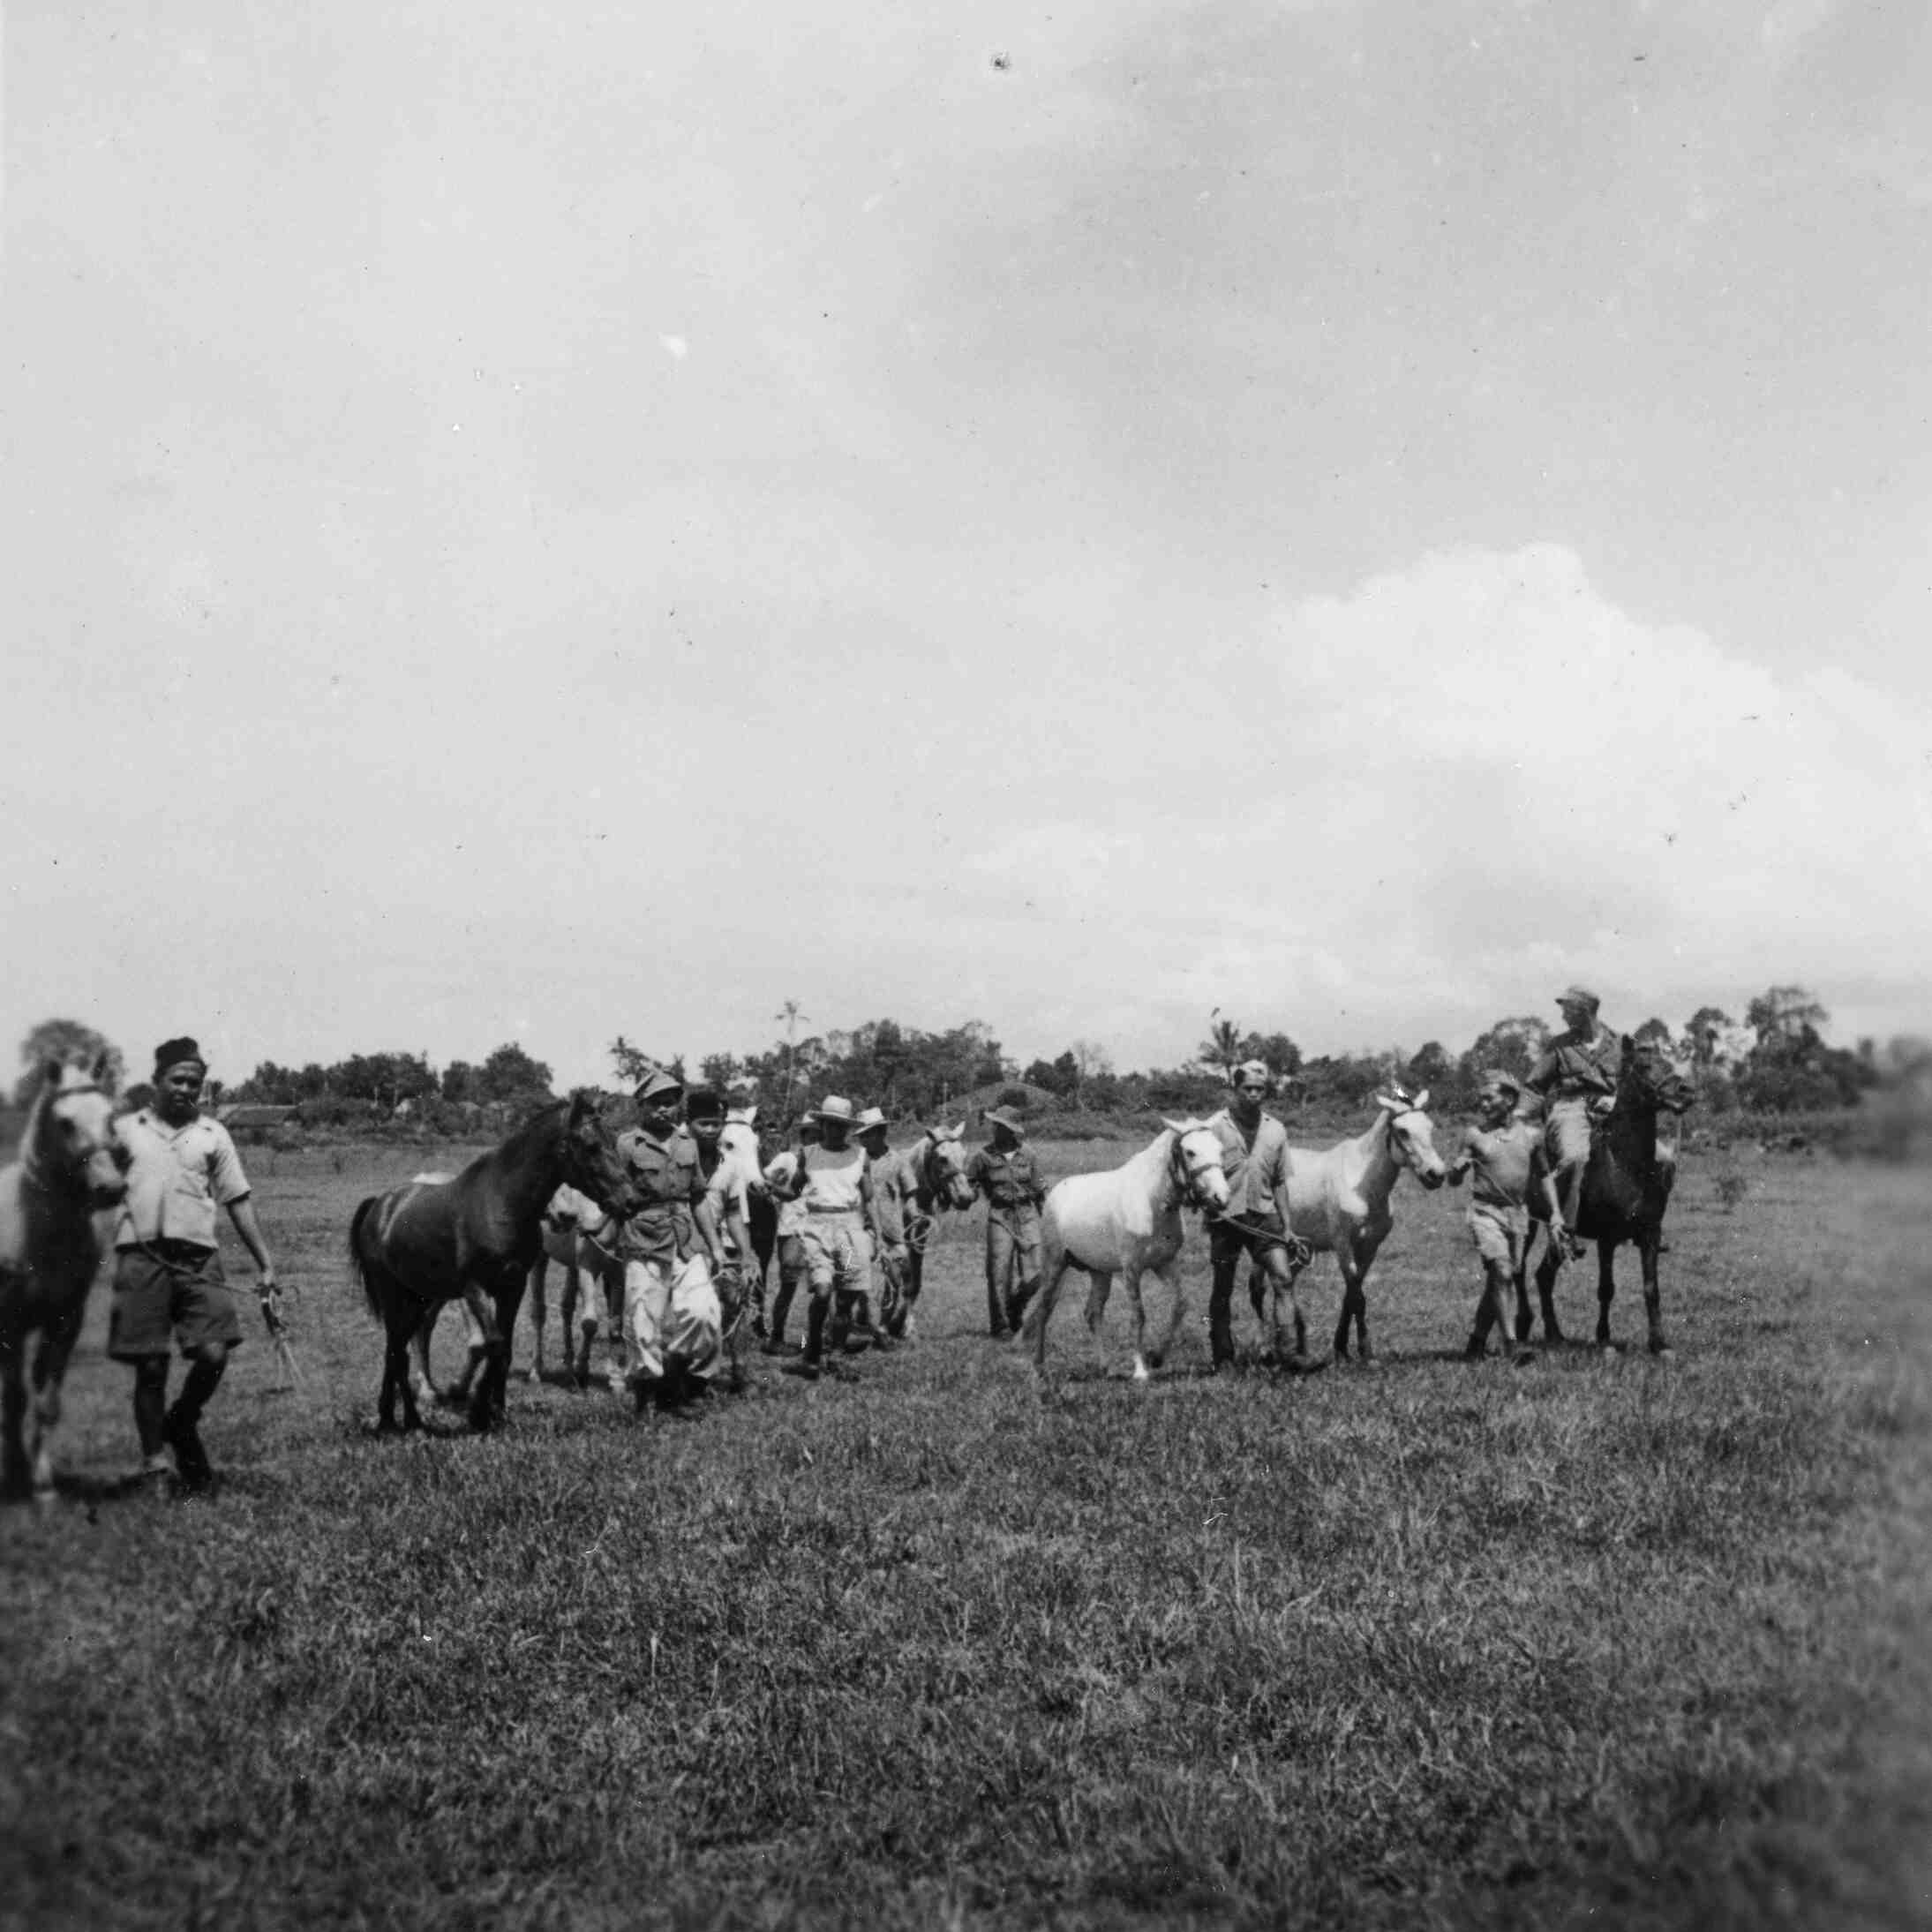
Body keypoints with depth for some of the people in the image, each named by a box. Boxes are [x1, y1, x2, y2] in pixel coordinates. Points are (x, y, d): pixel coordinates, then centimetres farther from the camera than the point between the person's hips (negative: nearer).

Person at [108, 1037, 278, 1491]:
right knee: (150, 1366, -1)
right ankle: (154, 1464, 13)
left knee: (213, 1354, -11)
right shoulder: (125, 1129, 11)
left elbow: (239, 1202, 12)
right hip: (141, 1256, -1)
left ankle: (182, 1423, 18)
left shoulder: (212, 1134, 13)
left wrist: (264, 1264, 7)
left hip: (197, 1257, 1)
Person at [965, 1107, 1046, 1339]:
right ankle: (999, 1326, 13)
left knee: (1033, 1278, -2)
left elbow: (1038, 1189, 11)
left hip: (1028, 1215, 2)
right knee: (999, 1274, -2)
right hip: (1000, 1217, -2)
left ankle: (1015, 1311, 27)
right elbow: (968, 1182, 7)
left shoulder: (1028, 1155, 3)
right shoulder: (985, 1156, -3)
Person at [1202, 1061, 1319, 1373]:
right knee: (1222, 1290, 6)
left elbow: (1279, 1183, 12)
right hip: (1226, 1217, -2)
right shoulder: (1215, 1126, -3)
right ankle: (1223, 1358, 18)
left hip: (1264, 1216, 2)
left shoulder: (1276, 1130, 8)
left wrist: (1287, 1228, 8)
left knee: (1284, 1279, -11)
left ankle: (1298, 1353, -10)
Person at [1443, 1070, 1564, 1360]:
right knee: (1501, 1273, -17)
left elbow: (1544, 1176, 17)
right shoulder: (1474, 1134, -2)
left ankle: (1477, 1343, 22)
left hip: (1518, 1213, 3)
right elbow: (1453, 1181, 3)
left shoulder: (1530, 1134, 4)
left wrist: (1555, 1212, 9)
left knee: (1500, 1280, 8)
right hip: (1485, 1212, -3)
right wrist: (1457, 1169, -19)